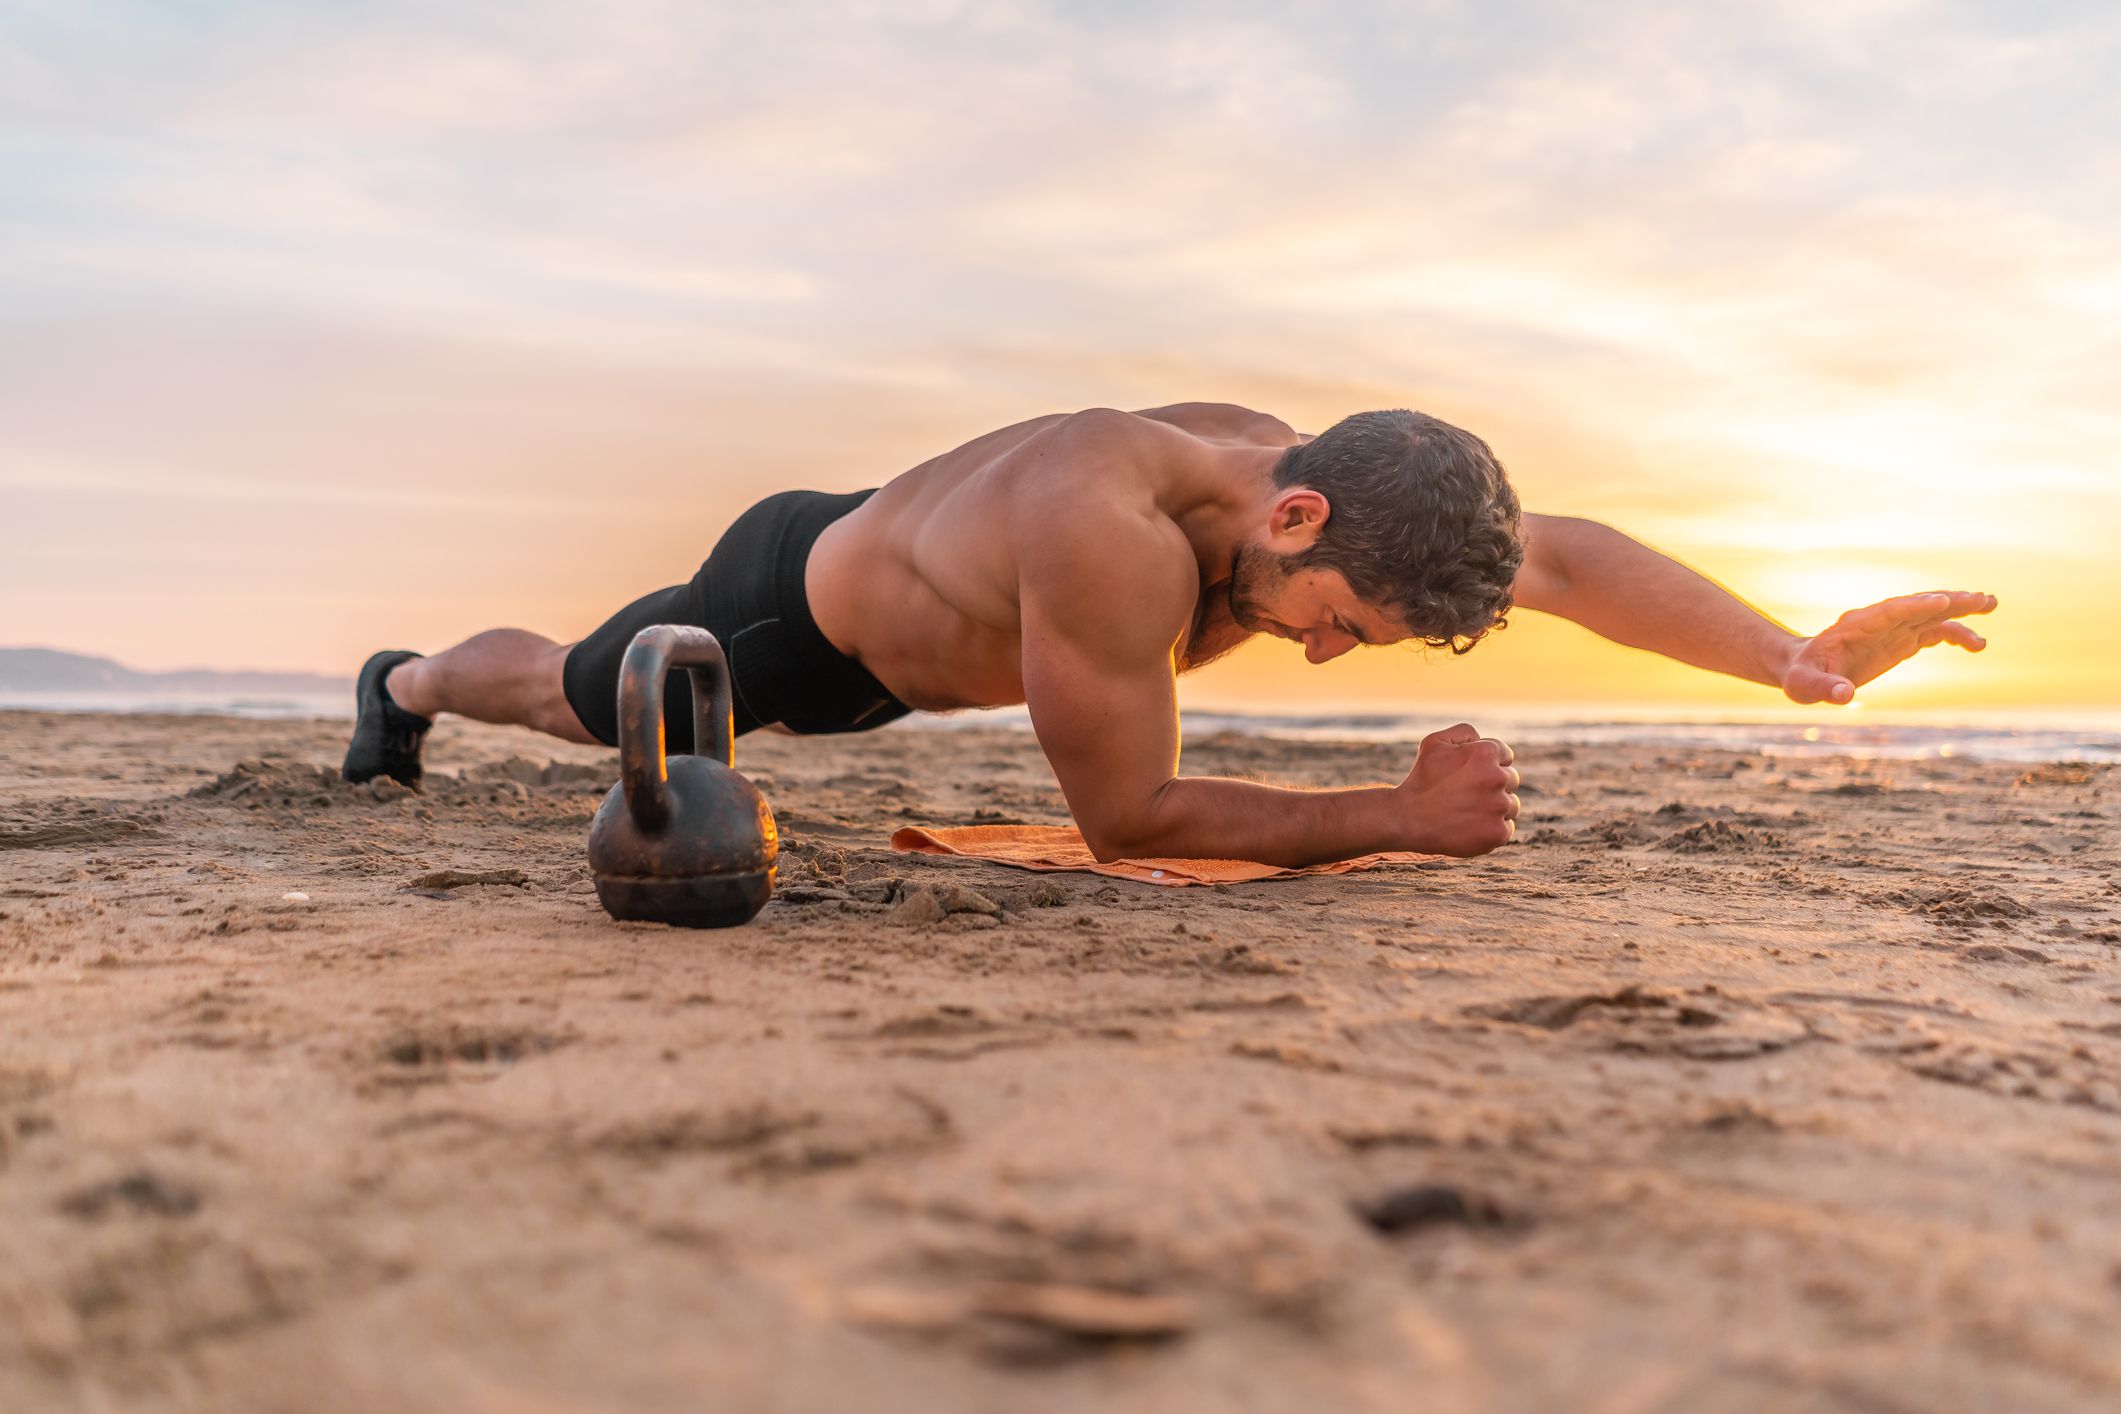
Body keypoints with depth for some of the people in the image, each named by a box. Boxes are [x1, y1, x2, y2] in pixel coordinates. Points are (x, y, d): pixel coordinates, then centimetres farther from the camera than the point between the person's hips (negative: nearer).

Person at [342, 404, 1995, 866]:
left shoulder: (1296, 475, -23)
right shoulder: (1117, 532, -48)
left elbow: (1558, 550, -20)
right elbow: (1127, 818, -40)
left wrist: (1797, 655, -29)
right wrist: (1403, 815, -42)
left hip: (885, 638, 8)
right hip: (789, 604, -7)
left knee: (659, 710, 38)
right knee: (574, 696, 23)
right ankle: (404, 685, 53)